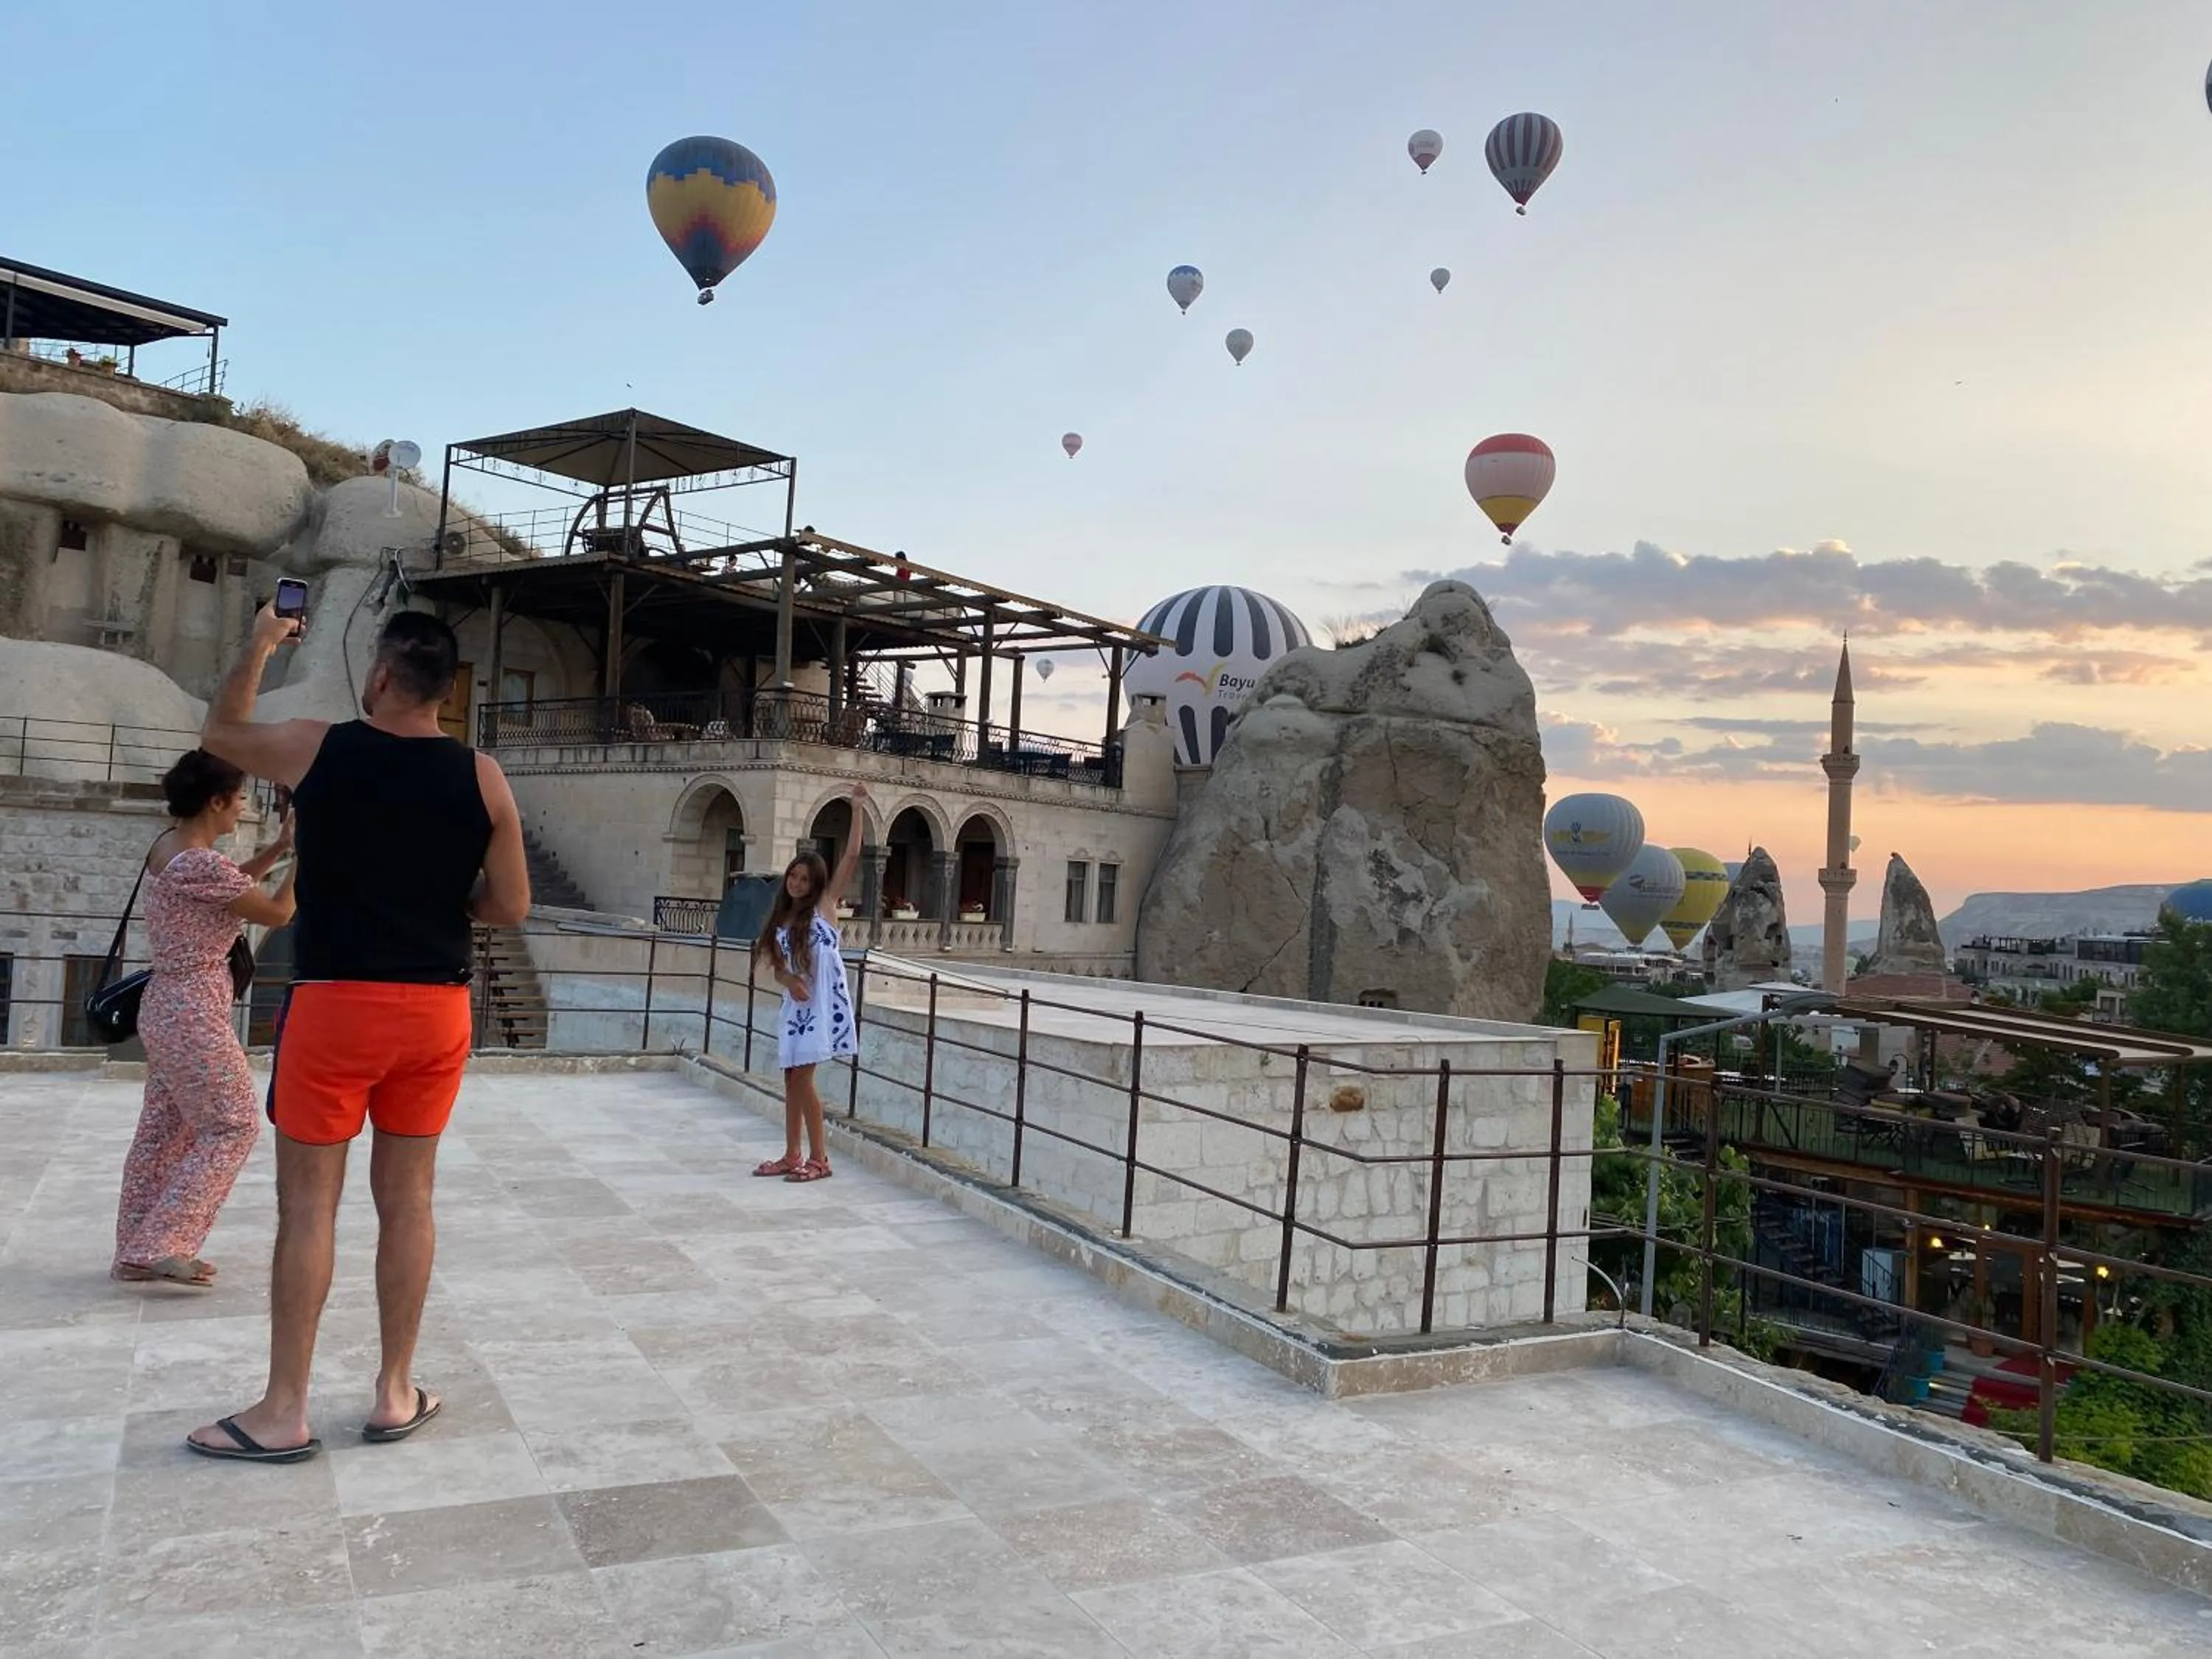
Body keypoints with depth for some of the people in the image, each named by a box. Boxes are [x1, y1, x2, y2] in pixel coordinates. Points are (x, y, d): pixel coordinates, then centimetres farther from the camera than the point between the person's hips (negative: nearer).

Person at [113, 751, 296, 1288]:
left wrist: (279, 847, 13)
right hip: (194, 1013, -10)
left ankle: (137, 1252, 22)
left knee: (164, 1130, 15)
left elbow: (232, 884, 22)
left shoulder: (169, 844, 6)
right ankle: (159, 1246, 0)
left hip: (167, 1007, 10)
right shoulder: (200, 864, -23)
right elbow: (277, 913, -14)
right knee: (232, 1126, 0)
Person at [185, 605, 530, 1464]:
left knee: (308, 1202, 6)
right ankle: (395, 1393, 21)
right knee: (406, 1198, 11)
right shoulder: (482, 777, -2)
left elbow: (220, 731, 17)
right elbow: (510, 907, 1)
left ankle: (283, 1412, 13)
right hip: (435, 1008, 2)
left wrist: (260, 646, 29)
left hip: (336, 1004, -2)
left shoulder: (316, 749, -5)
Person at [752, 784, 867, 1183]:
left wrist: (858, 808, -10)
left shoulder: (825, 905, -1)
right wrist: (790, 980, -12)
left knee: (803, 1079, -7)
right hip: (796, 1004, 6)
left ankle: (819, 1159, 3)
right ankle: (792, 1156, 19)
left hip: (822, 1002, -6)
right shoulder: (780, 920, 13)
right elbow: (778, 968, 12)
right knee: (792, 1080, 9)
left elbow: (852, 857, -8)